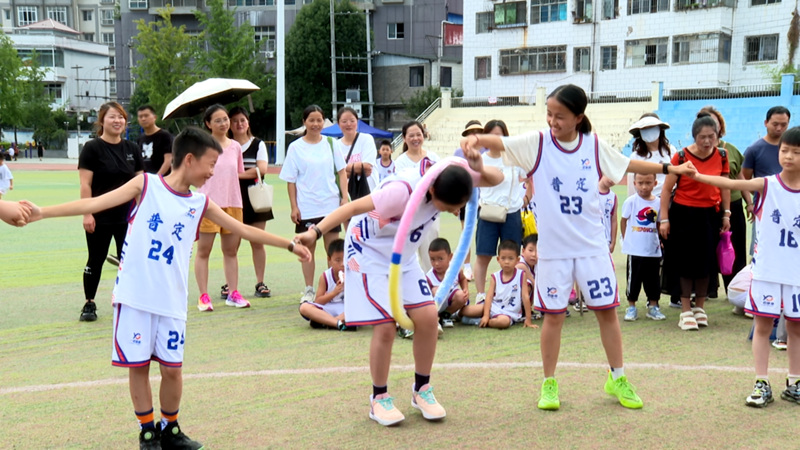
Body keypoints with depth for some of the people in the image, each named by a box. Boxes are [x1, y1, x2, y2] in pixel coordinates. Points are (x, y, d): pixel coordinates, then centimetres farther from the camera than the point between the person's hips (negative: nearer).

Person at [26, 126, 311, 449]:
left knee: (172, 368, 4)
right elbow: (94, 203, -7)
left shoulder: (200, 203, 8)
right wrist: (41, 213, -14)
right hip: (134, 296, -3)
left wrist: (290, 245, 13)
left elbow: (244, 230, 14)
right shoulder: (146, 184, -3)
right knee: (137, 366, 4)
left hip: (172, 301, 3)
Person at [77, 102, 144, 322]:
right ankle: (89, 304, 17)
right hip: (100, 217, -4)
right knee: (96, 259, 5)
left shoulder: (132, 149, 8)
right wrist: (87, 213, -16)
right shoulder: (92, 148, -6)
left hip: (127, 216, 4)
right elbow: (85, 184, -10)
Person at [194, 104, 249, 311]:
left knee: (231, 250, 9)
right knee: (203, 251, 0)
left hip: (232, 203, 4)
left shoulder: (235, 146, 11)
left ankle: (233, 293, 15)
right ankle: (203, 296, 5)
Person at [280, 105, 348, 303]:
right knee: (308, 248, 6)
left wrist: (344, 197, -2)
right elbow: (291, 180, 2)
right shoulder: (295, 147, 2)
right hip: (306, 207, -1)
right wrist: (294, 207, -3)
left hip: (331, 205, 1)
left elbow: (342, 172, 8)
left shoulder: (331, 143, 6)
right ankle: (309, 290, 14)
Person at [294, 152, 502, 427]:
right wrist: (316, 231, -48)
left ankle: (422, 390, 15)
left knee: (428, 317, -5)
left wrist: (480, 170, -32)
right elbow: (352, 208, -36)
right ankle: (379, 399, 8)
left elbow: (496, 179, -9)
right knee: (385, 326, -13)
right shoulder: (403, 191, -37)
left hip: (404, 257, 7)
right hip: (369, 253, -6)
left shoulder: (450, 174, -18)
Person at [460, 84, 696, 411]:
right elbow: (499, 142, -18)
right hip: (553, 247, -2)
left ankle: (617, 379, 22)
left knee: (607, 310, 6)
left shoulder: (594, 145, 1)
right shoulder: (537, 143, -6)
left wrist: (669, 169, 19)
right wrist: (476, 139, -40)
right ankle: (549, 384, 19)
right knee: (553, 315, 4)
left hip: (592, 245, 2)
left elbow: (627, 164, 17)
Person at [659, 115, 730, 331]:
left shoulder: (721, 156, -1)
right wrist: (664, 219, -12)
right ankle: (685, 310, 12)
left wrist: (726, 214, 7)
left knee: (706, 261, 11)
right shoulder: (681, 157, -12)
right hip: (684, 215, -3)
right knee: (686, 262, 3)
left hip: (710, 216, 4)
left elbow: (724, 186, 11)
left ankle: (699, 307, 26)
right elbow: (667, 188, -9)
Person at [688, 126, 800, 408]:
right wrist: (694, 175, -31)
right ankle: (762, 385, 11)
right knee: (763, 325, 3)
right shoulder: (766, 185, -6)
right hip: (766, 271, -2)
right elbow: (729, 183, -19)